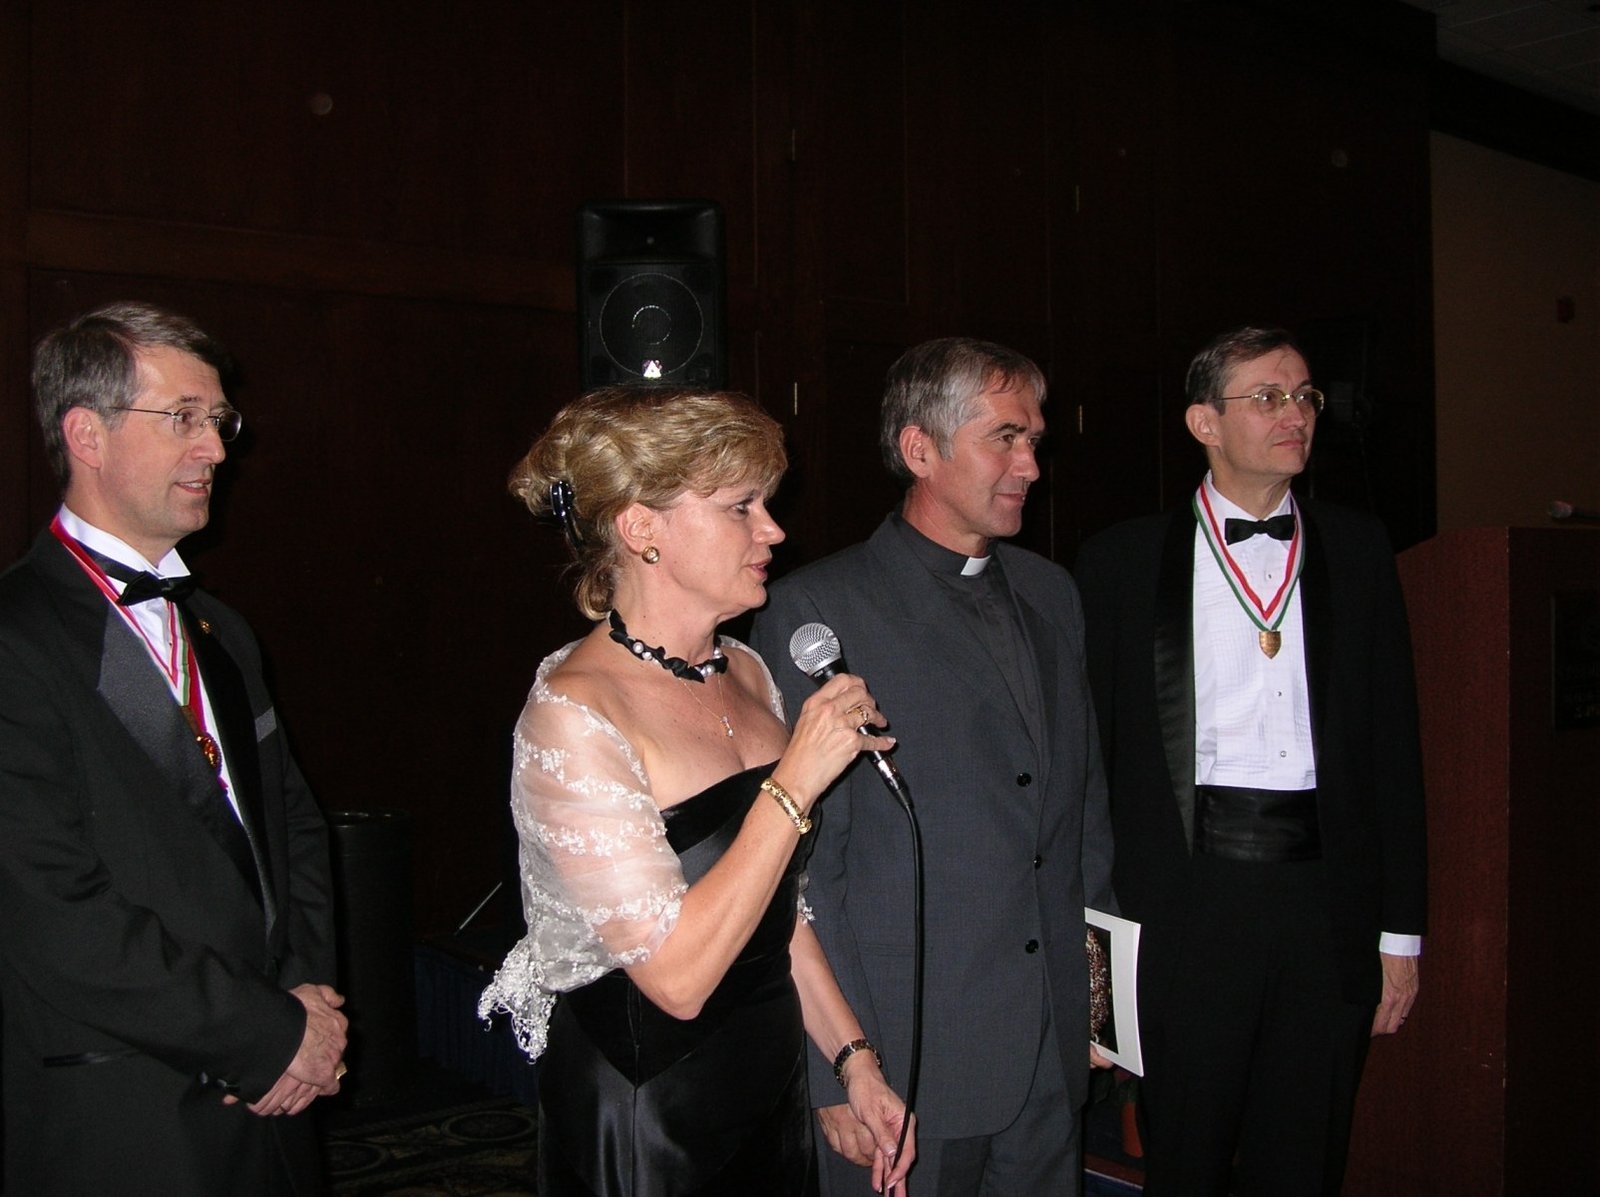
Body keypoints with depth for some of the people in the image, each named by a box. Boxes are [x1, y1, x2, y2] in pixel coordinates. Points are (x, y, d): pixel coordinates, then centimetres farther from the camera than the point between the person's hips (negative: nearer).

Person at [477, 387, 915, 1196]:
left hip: (772, 1094, 7)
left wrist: (854, 1061, 9)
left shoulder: (745, 675, 3)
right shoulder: (573, 713, -21)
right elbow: (677, 974, -25)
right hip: (646, 1127, -7)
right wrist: (794, 786, -24)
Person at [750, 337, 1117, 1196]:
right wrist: (840, 1067, -13)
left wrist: (1102, 987, 13)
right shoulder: (817, 610, -10)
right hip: (906, 1064, -5)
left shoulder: (1050, 594, 11)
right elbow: (801, 860, -12)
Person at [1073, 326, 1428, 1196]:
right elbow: (1089, 750, 1)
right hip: (1186, 898, -2)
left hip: (1328, 902, 2)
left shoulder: (1358, 552, 8)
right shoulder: (1123, 562, 1)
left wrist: (1401, 929, 5)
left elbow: (1394, 745, 8)